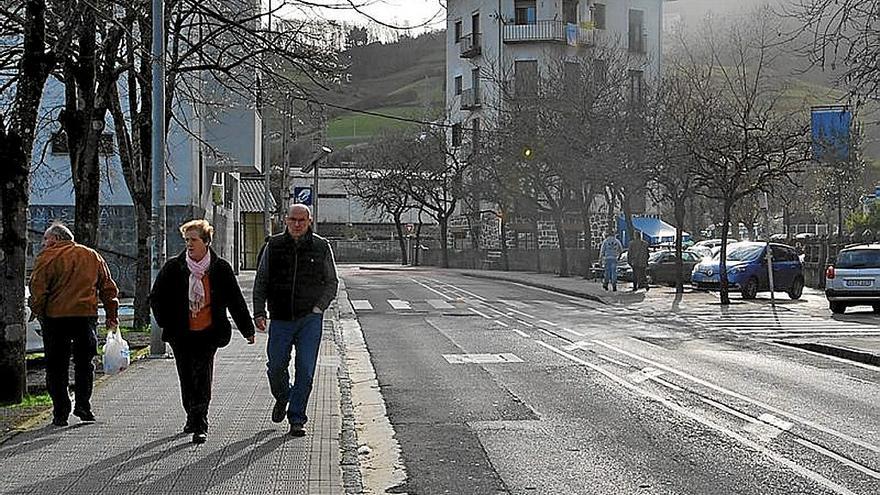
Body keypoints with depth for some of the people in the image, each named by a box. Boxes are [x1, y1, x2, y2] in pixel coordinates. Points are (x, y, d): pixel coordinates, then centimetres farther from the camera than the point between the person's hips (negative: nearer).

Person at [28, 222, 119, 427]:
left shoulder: (47, 257, -2)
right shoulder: (92, 256, 13)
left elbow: (38, 289, -9)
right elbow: (108, 288, 13)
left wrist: (37, 311, 3)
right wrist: (111, 315, 16)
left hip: (55, 317, -3)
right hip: (87, 315, 3)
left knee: (56, 365, 6)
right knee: (85, 362, 14)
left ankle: (61, 412, 5)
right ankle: (83, 405, 5)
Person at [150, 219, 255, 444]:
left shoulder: (221, 269, -2)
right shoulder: (173, 267, -1)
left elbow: (235, 300, 5)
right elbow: (156, 297, 9)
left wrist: (247, 330, 7)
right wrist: (167, 324, 4)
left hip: (208, 333, -2)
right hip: (181, 335, 2)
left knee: (202, 377, -10)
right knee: (186, 378, 11)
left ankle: (200, 426, -8)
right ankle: (192, 417, 31)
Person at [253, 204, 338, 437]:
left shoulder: (321, 247, 2)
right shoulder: (274, 246, 4)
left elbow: (331, 283, 9)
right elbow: (261, 282, 8)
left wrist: (319, 307, -5)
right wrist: (259, 313, -1)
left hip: (310, 319, -1)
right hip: (281, 319, 1)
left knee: (305, 371, -4)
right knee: (276, 368, 3)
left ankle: (296, 419, 5)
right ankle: (282, 398, 34)